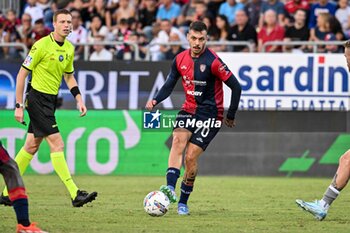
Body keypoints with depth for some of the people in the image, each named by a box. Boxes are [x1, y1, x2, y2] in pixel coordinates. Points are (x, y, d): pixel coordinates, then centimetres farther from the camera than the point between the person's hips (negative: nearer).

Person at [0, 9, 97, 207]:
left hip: (51, 101, 9)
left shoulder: (69, 48, 8)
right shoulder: (42, 46, -15)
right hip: (38, 99, -9)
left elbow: (69, 76, 22)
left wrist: (79, 99, 9)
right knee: (57, 144, -13)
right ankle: (75, 194, -16)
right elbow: (22, 74, -11)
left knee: (32, 146, 12)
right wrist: (19, 106, -12)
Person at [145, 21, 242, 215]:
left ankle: (183, 202, 6)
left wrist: (231, 116, -6)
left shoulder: (213, 62, -16)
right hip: (189, 110, 4)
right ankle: (170, 188, -36)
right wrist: (155, 100, -6)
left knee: (191, 157, -10)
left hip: (210, 114, -4)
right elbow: (169, 84, 13)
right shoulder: (180, 59, 1)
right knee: (178, 140, -24)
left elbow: (236, 87, -11)